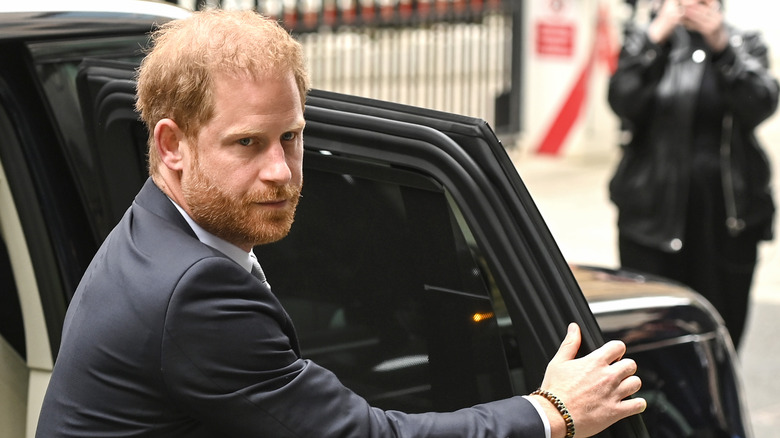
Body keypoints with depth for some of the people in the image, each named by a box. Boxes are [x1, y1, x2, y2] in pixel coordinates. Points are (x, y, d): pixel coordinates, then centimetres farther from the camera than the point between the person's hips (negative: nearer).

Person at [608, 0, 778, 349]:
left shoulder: (745, 45, 11)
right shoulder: (644, 41, 9)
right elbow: (622, 101, -9)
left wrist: (722, 46, -18)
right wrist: (656, 37, -17)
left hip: (728, 216, 1)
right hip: (654, 209, -1)